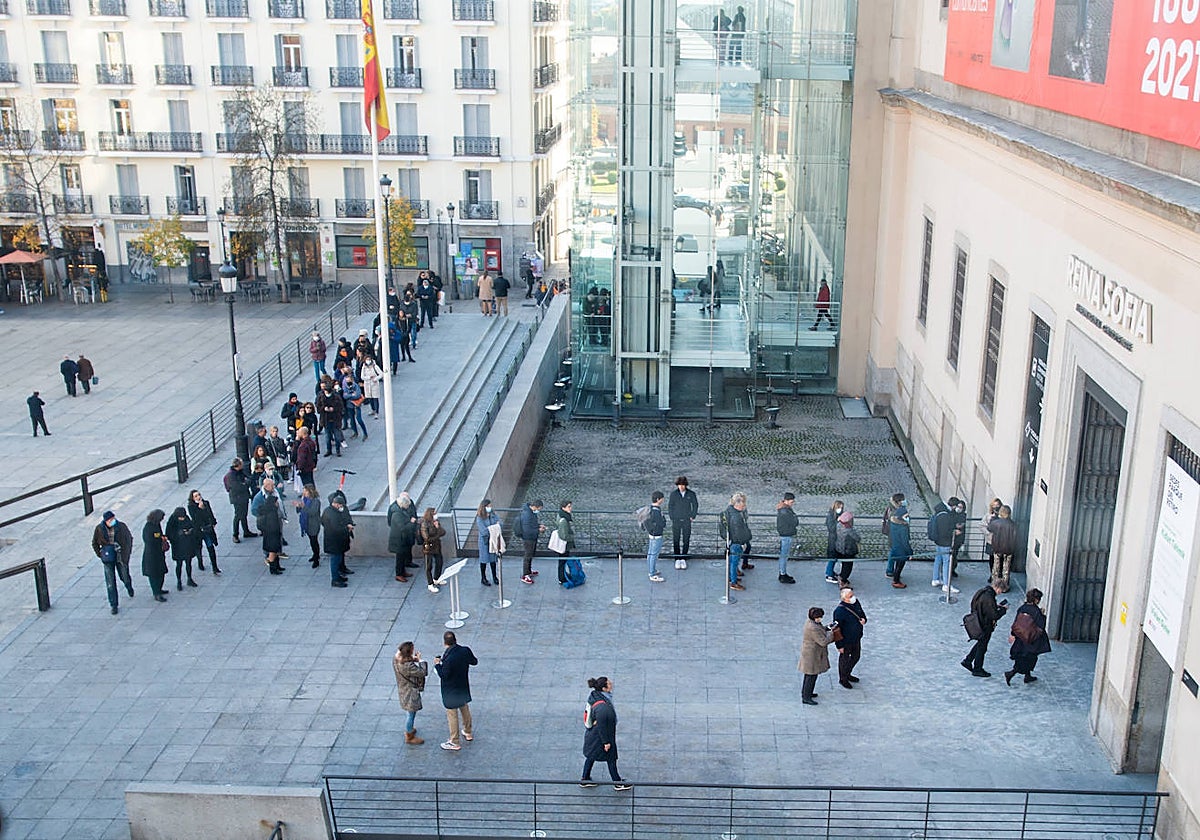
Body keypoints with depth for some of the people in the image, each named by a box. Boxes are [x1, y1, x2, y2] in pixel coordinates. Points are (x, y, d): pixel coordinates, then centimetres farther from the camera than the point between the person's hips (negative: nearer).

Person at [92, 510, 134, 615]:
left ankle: (129, 587, 53)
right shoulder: (99, 529, -10)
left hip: (121, 557, 0)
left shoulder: (122, 526, -12)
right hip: (108, 559, 0)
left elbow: (129, 539, 4)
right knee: (110, 582, -1)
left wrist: (127, 553, 3)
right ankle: (114, 605, 7)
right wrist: (100, 555, 2)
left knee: (124, 577, 17)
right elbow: (95, 543, 7)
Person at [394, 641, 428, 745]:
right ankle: (409, 737, 27)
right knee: (411, 713, 11)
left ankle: (409, 729, 48)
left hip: (402, 689, 9)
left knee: (411, 713, 29)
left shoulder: (396, 659, -11)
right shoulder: (408, 666, -36)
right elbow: (423, 672, -27)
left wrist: (413, 659, -8)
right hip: (410, 692, -9)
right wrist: (419, 660, -16)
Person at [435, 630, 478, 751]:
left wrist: (437, 664, -11)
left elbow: (443, 675, -24)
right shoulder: (465, 650, -14)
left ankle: (455, 742, 20)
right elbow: (474, 662, 2)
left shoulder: (448, 658, -32)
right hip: (463, 687, 6)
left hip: (451, 691, -6)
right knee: (465, 709, 26)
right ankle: (468, 732, 44)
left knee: (452, 714, 9)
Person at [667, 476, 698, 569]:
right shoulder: (673, 493, -5)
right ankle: (677, 559, 10)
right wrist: (672, 518, -1)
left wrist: (693, 517, 2)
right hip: (676, 521, 0)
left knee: (686, 541, 3)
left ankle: (683, 559, 13)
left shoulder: (691, 494, -5)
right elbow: (670, 506, 4)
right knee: (676, 540, 1)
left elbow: (695, 505, 8)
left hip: (687, 521, 0)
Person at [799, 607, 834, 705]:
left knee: (809, 674, 23)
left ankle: (805, 692, 38)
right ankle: (806, 698, 9)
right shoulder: (813, 628, -31)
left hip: (810, 652, 10)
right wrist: (831, 633, -14)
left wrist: (827, 628, 3)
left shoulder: (810, 622, 0)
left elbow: (820, 631, 18)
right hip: (812, 655, -10)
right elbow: (823, 642, -28)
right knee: (812, 675, 0)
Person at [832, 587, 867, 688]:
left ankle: (847, 674, 49)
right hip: (846, 641, -8)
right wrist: (839, 645, -18)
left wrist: (864, 620, -13)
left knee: (856, 657, 25)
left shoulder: (856, 602, -8)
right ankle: (842, 679, 36)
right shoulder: (840, 611, -30)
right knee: (844, 660, 13)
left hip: (857, 638, 8)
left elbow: (862, 613, 12)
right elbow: (837, 629, -23)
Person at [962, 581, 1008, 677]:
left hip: (977, 624, 9)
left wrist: (996, 606, 9)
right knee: (982, 647, 9)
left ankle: (967, 661, 31)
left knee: (980, 643, 26)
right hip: (985, 627, -9)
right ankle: (977, 669, 24)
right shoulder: (988, 598, -30)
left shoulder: (982, 592, 0)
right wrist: (1004, 609, -13)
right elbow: (994, 615, -27)